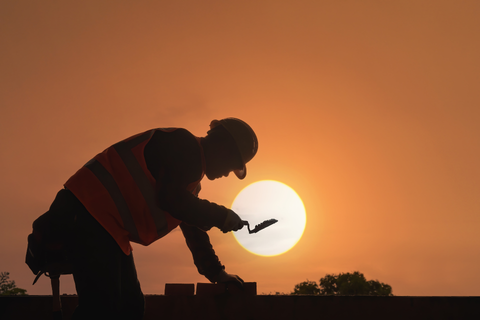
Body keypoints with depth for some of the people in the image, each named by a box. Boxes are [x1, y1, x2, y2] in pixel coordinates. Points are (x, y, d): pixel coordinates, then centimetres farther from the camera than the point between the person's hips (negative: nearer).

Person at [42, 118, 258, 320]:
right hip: (92, 213, -11)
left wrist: (217, 273, 27)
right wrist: (221, 216, -11)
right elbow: (171, 199, -23)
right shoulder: (183, 146, -8)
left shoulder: (192, 170, 22)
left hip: (110, 228, 11)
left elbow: (193, 229, 27)